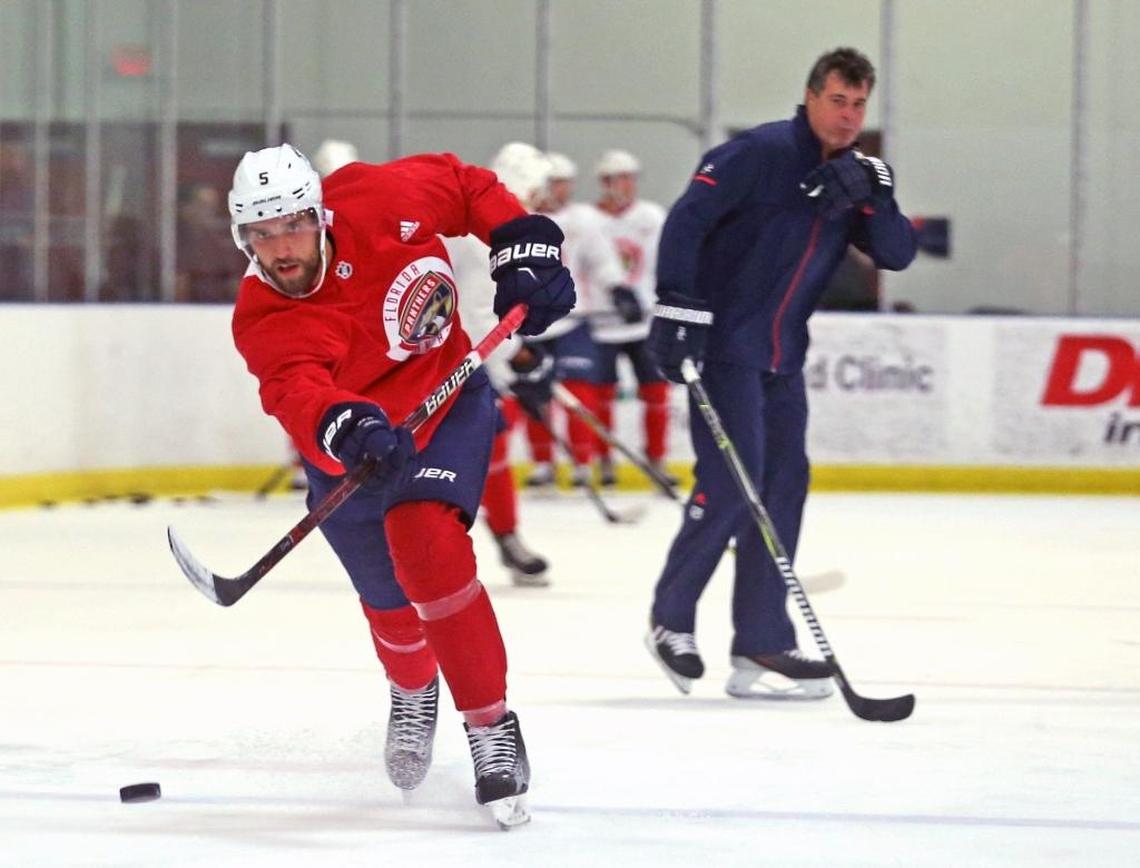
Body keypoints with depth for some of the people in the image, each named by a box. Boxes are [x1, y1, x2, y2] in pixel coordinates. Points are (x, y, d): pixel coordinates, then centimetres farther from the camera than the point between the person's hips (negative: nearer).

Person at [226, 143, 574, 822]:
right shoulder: (262, 324, -27)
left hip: (447, 399, -2)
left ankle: (492, 728, -17)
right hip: (348, 456, 2)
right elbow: (299, 393, -47)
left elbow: (466, 186, -4)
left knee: (424, 544, -26)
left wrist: (524, 248, -12)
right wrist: (344, 427, -67)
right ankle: (414, 692, 52)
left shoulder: (378, 202, -23)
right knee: (391, 603, 14)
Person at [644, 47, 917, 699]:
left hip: (782, 355, 8)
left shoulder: (853, 175, 11)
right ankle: (671, 618, 6)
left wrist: (875, 200, -15)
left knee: (784, 485, 5)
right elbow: (688, 217, -18)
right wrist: (678, 307, -24)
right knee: (731, 486, -13)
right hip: (723, 345, -8)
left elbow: (898, 255, 3)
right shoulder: (764, 153, -12)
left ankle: (762, 647, 8)